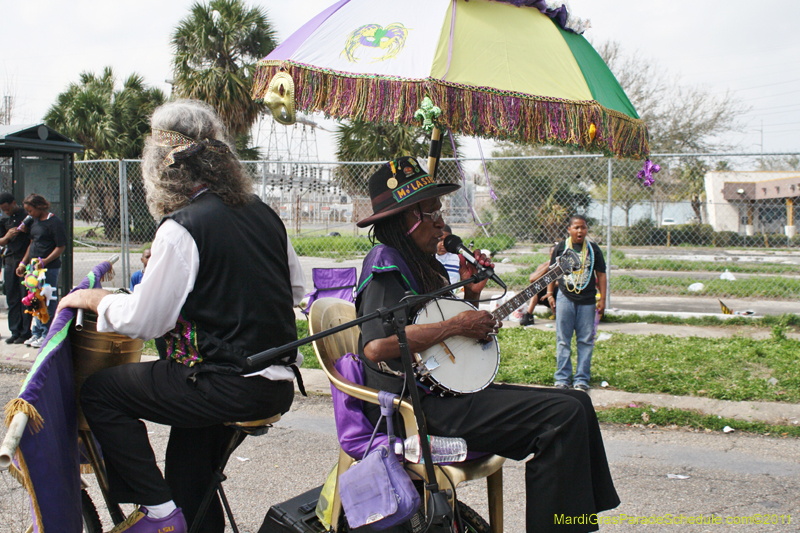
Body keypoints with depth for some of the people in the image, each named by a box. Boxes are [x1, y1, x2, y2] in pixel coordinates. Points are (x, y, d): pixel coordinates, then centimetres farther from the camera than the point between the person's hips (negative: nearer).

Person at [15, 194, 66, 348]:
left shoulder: (54, 222, -11)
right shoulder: (35, 221, 15)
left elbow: (61, 247, -13)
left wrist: (45, 261, -21)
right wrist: (23, 263, 17)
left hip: (49, 269, -9)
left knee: (48, 302, -4)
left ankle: (46, 335, 4)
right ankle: (36, 334, 22)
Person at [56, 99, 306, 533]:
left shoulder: (181, 228, -13)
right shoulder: (264, 213, 8)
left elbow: (143, 321, -10)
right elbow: (297, 289, 18)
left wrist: (96, 299, 8)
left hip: (230, 389, -8)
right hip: (281, 386, 8)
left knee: (97, 392, 7)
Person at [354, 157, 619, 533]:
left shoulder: (425, 266, 18)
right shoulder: (386, 265, -11)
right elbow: (376, 346, -29)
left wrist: (471, 294, 7)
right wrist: (457, 325, -21)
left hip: (444, 392, 10)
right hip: (416, 406, -10)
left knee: (577, 402, 6)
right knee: (563, 415, -19)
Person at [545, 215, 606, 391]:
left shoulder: (593, 249, 5)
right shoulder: (561, 247, 3)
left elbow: (601, 274, 9)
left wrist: (602, 299, 4)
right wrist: (550, 294, 4)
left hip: (587, 300, 1)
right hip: (565, 298, -1)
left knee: (586, 340, 2)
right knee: (563, 340, 2)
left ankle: (582, 379, 11)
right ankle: (562, 378, 10)